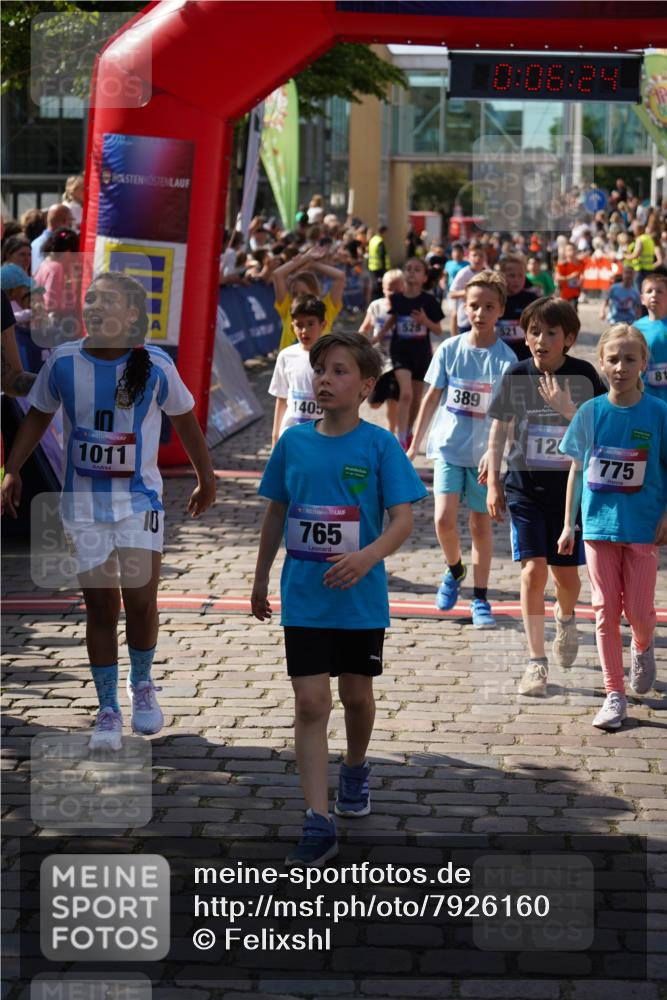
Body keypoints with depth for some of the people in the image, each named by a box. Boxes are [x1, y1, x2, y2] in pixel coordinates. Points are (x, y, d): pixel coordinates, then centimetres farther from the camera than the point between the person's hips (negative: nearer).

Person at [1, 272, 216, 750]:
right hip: (83, 499, 1)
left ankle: (142, 684, 24)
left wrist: (207, 479, 12)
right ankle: (108, 711, 15)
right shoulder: (63, 361, -6)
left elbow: (184, 419, 4)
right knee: (100, 604, 4)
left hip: (140, 499, -1)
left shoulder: (156, 365, -10)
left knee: (141, 600, -5)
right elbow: (39, 416, 9)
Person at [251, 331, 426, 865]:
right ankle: (319, 823, -7)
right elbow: (276, 514, 12)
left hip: (362, 599, -1)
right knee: (311, 704, -5)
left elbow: (403, 520, -13)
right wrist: (261, 580, 17)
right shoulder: (293, 441, 0)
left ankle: (355, 770, 46)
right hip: (304, 599, 1)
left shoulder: (380, 445, -9)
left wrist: (367, 556, -31)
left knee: (356, 695, 16)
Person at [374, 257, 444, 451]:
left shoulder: (428, 301, -8)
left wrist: (426, 321, -22)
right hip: (400, 351, -1)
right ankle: (401, 440, -18)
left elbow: (439, 331, -4)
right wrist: (379, 336, 9)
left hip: (422, 353, 1)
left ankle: (408, 432, 38)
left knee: (416, 398, 14)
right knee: (406, 393, -19)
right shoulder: (396, 299, -5)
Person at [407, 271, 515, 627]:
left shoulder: (506, 358, -7)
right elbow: (432, 397, 7)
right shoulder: (449, 349, -1)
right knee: (444, 520, -11)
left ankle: (479, 599, 18)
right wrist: (414, 445, 8)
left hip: (485, 453, -1)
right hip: (448, 447, 1)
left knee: (481, 524, 6)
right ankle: (454, 570, 19)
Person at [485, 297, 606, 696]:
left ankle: (566, 620, 44)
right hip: (525, 487, 0)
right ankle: (537, 661, -2)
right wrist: (493, 482, 3)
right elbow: (499, 429, 6)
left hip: (570, 487, 0)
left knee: (565, 571, 8)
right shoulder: (517, 376, -2)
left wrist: (566, 408, -24)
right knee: (533, 568, -9)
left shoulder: (582, 376, -6)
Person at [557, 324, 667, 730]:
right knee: (606, 611, 3)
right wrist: (569, 524, 5)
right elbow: (577, 468, 6)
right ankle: (615, 694, 11)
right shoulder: (591, 412, -1)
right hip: (599, 524, 2)